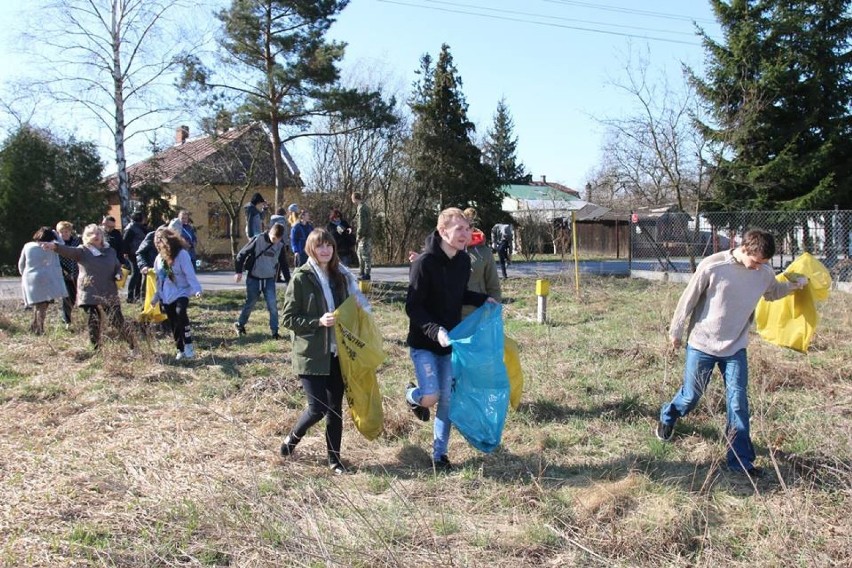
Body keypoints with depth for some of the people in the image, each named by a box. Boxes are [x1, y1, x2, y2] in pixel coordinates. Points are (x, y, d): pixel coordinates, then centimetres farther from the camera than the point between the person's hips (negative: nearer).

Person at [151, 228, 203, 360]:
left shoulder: (182, 254, -12)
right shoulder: (159, 257, 7)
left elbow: (190, 274, -17)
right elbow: (159, 278, 15)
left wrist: (197, 289, -28)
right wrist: (156, 296, 17)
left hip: (181, 293, -6)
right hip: (166, 297, 6)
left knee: (180, 312, -32)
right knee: (174, 324, 9)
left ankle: (188, 345, -20)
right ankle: (181, 350, 23)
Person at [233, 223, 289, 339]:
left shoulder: (280, 245, -2)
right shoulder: (258, 239, -13)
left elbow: (284, 263, 10)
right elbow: (242, 253, -8)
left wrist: (289, 281, 10)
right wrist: (238, 271, -11)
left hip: (269, 279, 2)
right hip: (254, 278, -2)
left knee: (272, 304, -7)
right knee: (250, 303, 8)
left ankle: (274, 330, 1)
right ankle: (240, 324, 30)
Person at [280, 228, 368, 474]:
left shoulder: (340, 276, 8)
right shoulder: (301, 278, -8)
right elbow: (288, 319, -9)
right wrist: (318, 322, -20)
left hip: (337, 354, 5)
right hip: (311, 355, -5)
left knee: (335, 408, 8)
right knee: (317, 408, -7)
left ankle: (334, 458, 21)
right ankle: (291, 440, 21)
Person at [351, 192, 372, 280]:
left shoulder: (361, 208, -16)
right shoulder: (364, 206, 15)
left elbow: (362, 224, -20)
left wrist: (359, 235, -14)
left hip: (365, 235, -10)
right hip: (367, 234, 10)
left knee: (365, 254, -5)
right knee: (360, 253, 17)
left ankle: (366, 274, -1)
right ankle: (362, 272, 24)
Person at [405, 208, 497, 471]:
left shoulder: (464, 261, 1)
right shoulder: (425, 262, -19)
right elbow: (413, 307, -19)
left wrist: (482, 299, 4)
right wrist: (435, 331, -30)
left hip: (451, 342, 6)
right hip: (424, 343, -5)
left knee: (447, 400, 7)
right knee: (431, 397, -14)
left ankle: (440, 453, 23)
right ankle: (413, 395, 23)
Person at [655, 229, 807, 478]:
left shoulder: (764, 273, -4)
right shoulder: (712, 266, -18)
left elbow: (774, 293, 20)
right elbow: (688, 299, -8)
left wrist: (794, 285, 4)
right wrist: (676, 331, -2)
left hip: (736, 348, 3)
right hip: (702, 345, -3)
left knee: (738, 403, -2)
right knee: (691, 395, 9)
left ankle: (740, 459, 6)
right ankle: (667, 417, 41)